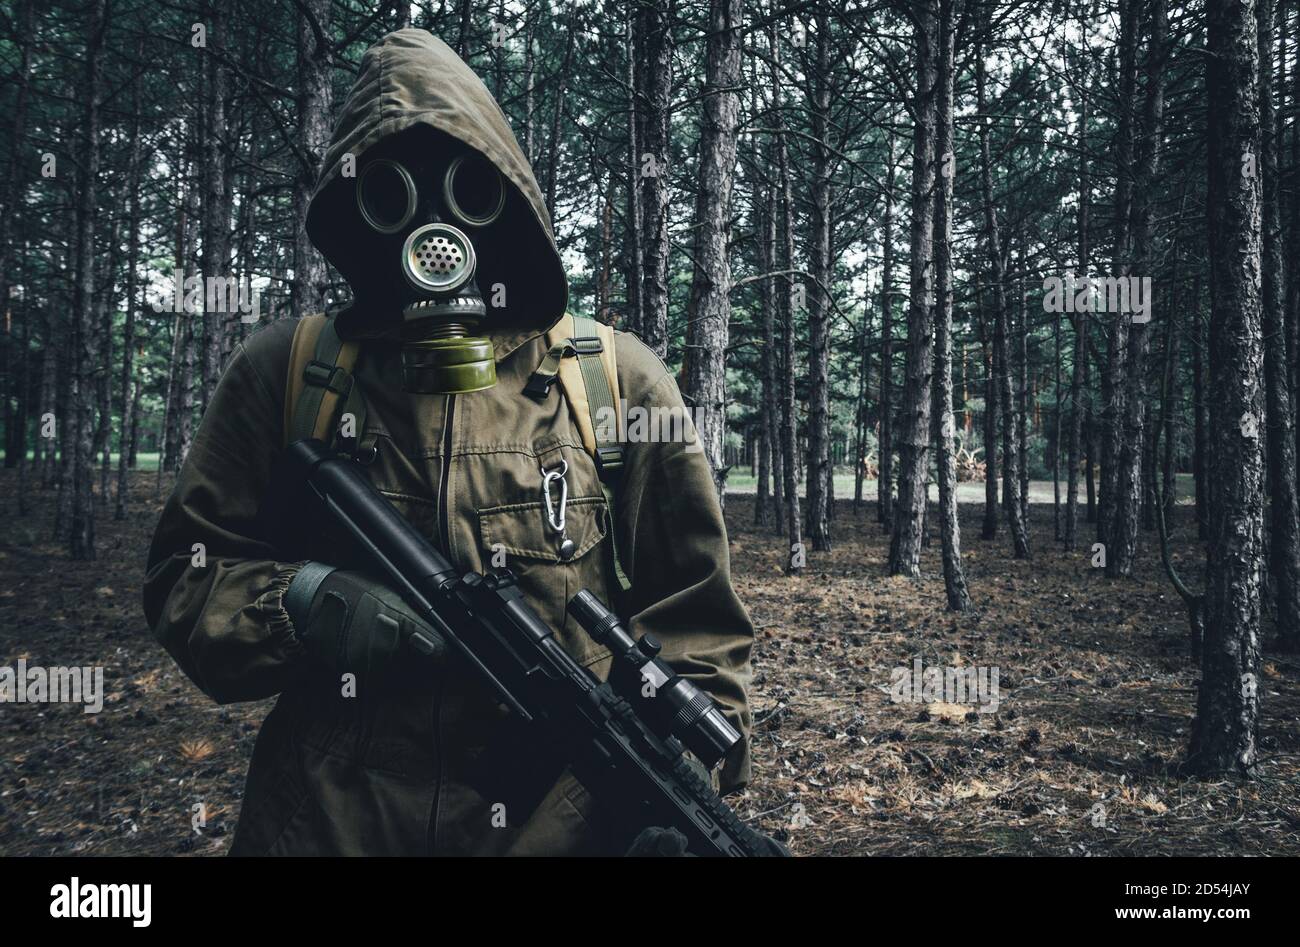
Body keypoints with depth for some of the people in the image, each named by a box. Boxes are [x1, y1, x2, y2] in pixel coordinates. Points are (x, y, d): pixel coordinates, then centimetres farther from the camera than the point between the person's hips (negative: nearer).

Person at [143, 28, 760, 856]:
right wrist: (300, 606, -16)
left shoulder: (617, 385, -3)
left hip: (561, 826, 0)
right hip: (322, 825, 1)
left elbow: (695, 628, -1)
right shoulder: (282, 375, 0)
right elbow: (185, 578, 4)